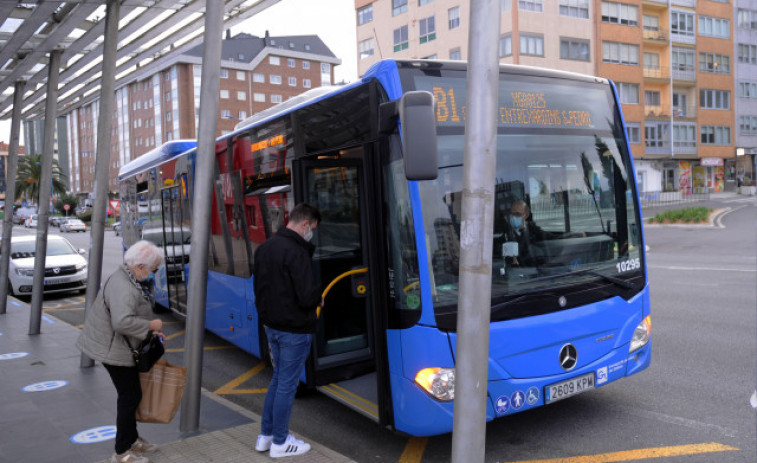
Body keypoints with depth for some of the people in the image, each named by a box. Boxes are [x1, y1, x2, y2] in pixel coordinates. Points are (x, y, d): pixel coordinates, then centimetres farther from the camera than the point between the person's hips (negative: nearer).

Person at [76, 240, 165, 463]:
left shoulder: (131, 279, 6)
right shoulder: (123, 287, -28)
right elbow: (123, 322, -39)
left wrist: (151, 331, 13)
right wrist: (150, 325, -24)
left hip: (120, 347, 10)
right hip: (114, 350, -10)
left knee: (130, 394, 20)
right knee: (130, 396, 0)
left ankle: (132, 440, 36)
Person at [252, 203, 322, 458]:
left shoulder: (264, 247, 7)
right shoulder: (296, 252, -22)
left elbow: (260, 287, 15)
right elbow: (307, 296, -26)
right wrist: (319, 298, -5)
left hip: (271, 325, 9)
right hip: (294, 329, -9)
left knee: (278, 379, 21)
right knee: (287, 384, 4)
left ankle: (266, 435, 29)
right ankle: (280, 442, 17)